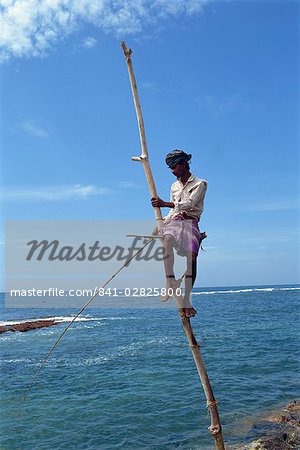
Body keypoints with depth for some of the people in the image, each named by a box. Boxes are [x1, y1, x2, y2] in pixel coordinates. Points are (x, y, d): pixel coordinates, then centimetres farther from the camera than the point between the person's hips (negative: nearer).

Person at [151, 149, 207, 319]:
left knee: (192, 256, -24)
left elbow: (189, 203, -10)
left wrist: (164, 203, -16)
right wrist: (161, 226, 15)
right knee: (167, 238, -34)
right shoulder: (174, 186, 25)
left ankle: (186, 300, -20)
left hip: (191, 223, -3)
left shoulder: (200, 184, 6)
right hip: (175, 221, 3)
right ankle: (170, 283, -44)